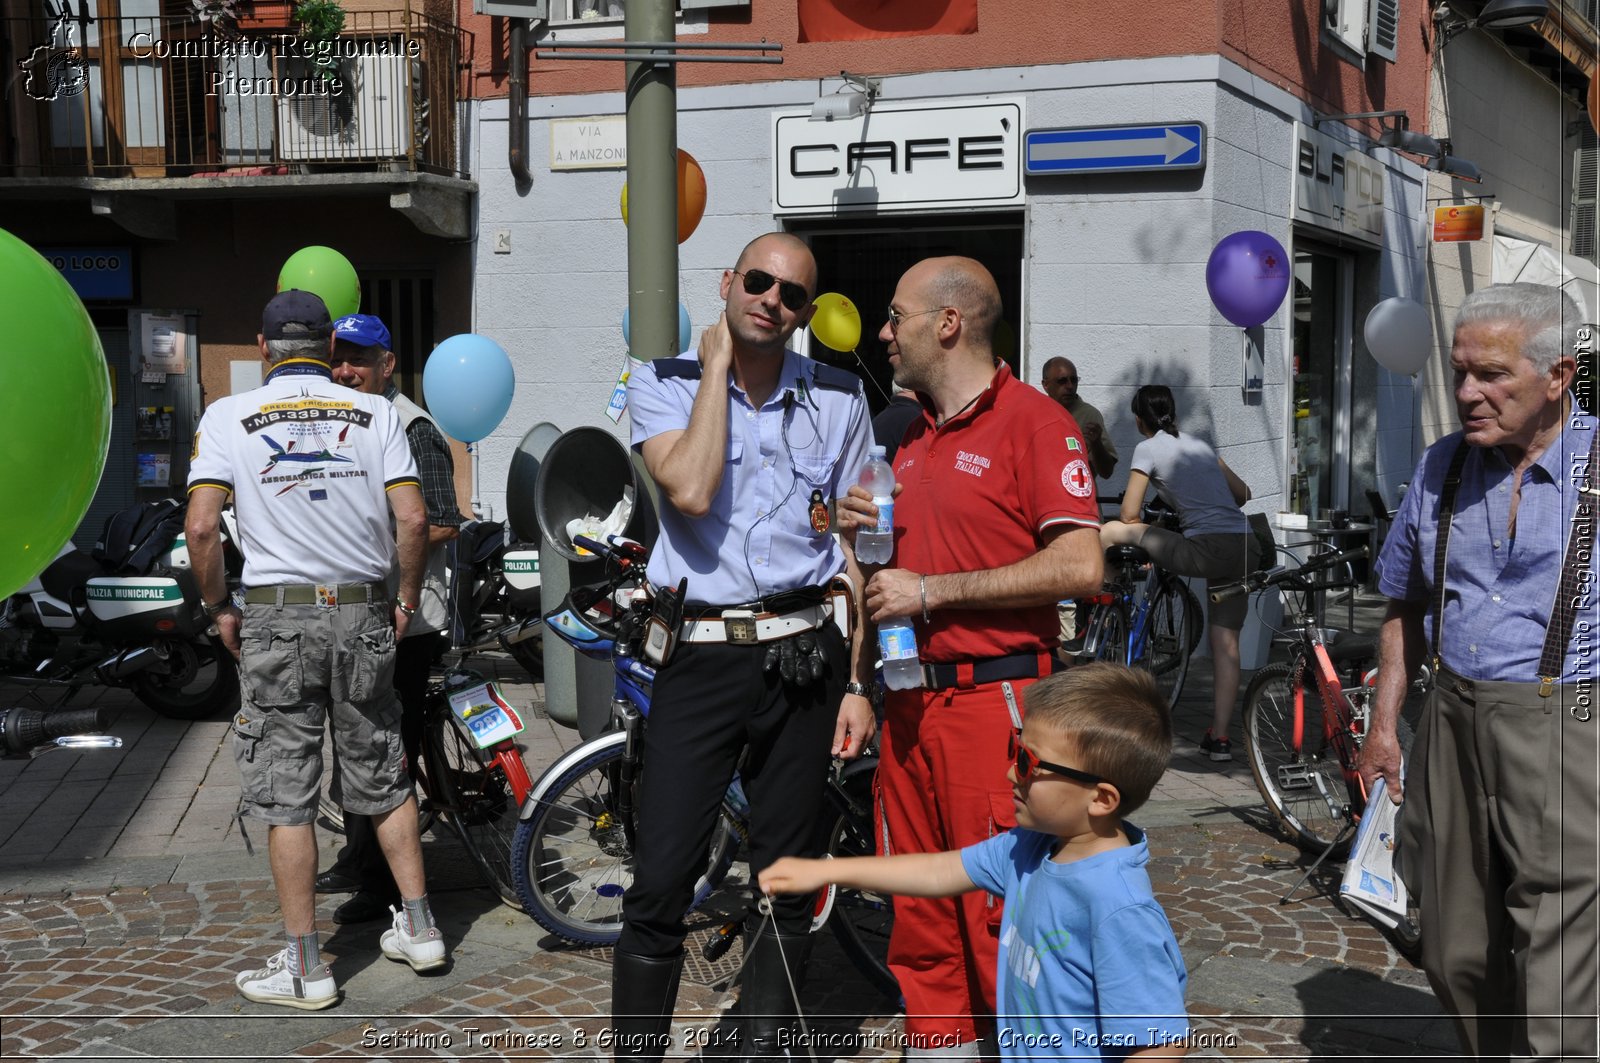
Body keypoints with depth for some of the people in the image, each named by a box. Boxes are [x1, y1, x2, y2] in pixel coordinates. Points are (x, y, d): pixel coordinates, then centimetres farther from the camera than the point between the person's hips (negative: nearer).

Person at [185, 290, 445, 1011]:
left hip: (278, 617, -2)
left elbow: (201, 527, -10)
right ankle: (419, 927, 22)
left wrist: (218, 608, 4)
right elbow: (412, 520, -5)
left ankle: (304, 968, 8)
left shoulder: (229, 416, -1)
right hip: (364, 611, 2)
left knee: (285, 794, 4)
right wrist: (406, 600, 8)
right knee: (383, 778, 17)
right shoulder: (374, 413, 3)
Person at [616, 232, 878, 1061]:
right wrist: (717, 366, -8)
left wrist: (857, 683, 4)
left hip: (804, 655, 2)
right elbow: (691, 491, -17)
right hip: (699, 653, -2)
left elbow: (854, 550, 9)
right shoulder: (663, 383, 2)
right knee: (660, 884, -6)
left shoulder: (836, 399, 7)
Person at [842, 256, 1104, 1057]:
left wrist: (932, 591, -16)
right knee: (918, 913, 12)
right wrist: (871, 532, 4)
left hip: (994, 699, -8)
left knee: (1000, 915, -4)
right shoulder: (914, 436, 18)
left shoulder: (1034, 421, -7)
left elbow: (1080, 567, -18)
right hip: (911, 702, 8)